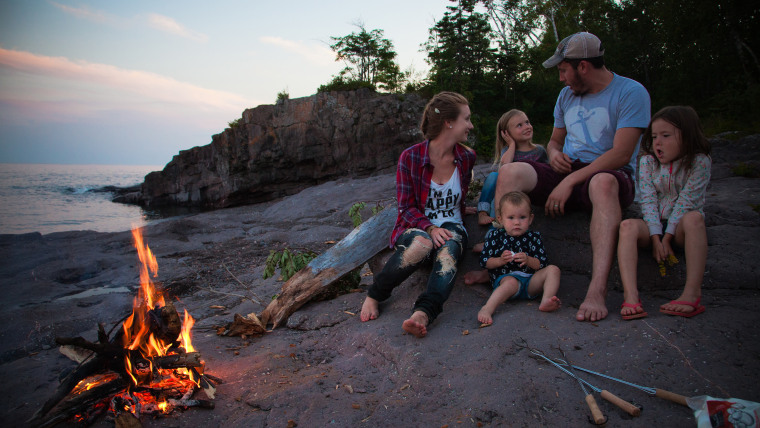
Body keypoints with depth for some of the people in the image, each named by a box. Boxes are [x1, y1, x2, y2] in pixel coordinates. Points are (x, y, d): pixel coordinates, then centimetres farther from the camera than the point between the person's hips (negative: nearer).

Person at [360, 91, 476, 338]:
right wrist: (430, 228, -21)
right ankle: (374, 296, -21)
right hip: (417, 227, -2)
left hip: (452, 227, 2)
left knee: (448, 249, -35)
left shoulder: (467, 158, 4)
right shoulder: (410, 158, -7)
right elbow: (407, 207, -7)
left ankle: (423, 313, -56)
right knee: (422, 243, -39)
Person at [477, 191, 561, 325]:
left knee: (553, 269, -11)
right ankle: (487, 309, -53)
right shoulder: (495, 236, 4)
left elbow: (543, 263, 3)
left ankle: (546, 301, -29)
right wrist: (500, 260, -19)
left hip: (530, 280, 4)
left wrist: (528, 260, -18)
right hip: (504, 277, -4)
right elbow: (484, 261, 0)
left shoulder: (534, 237, 11)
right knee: (512, 283, -37)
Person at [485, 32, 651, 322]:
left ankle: (597, 291, -50)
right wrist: (554, 153, -1)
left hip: (610, 175, -5)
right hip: (568, 171, 5)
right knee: (510, 172, -19)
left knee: (603, 182, -42)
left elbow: (620, 155, -16)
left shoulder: (631, 92, -5)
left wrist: (570, 181, -21)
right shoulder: (567, 95, 16)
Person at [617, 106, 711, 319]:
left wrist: (667, 238, -20)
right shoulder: (647, 162, 4)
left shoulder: (699, 162, -5)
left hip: (680, 226, -2)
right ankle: (630, 295, -44)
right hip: (655, 225, 2)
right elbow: (648, 201, -5)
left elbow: (686, 202, -13)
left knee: (694, 218, -37)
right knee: (628, 225, -30)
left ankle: (692, 294, -39)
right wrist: (656, 238, -16)